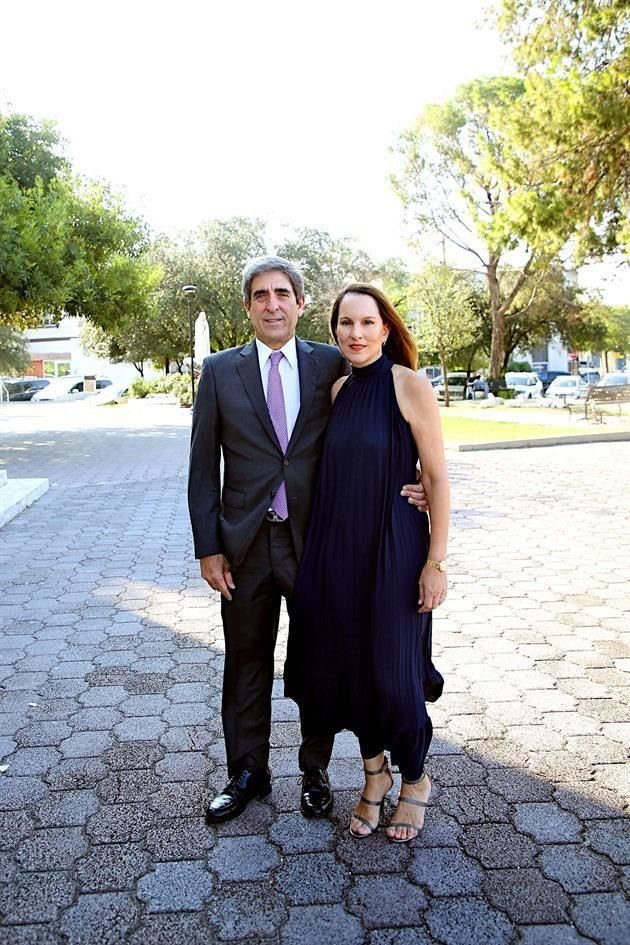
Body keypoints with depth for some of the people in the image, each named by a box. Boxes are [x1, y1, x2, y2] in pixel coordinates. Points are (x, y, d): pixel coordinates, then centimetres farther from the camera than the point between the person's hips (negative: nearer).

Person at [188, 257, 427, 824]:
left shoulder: (332, 365, -1)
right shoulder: (220, 372, 0)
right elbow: (203, 466, 1)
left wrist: (408, 484, -15)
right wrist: (208, 549, -3)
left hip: (315, 540, 0)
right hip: (244, 544, 1)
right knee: (246, 663, 15)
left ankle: (315, 771, 35)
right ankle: (248, 773, 35)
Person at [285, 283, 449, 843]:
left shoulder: (410, 386, -10)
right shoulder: (338, 389, 7)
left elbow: (438, 478, -10)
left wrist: (436, 561, -12)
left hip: (392, 550, -5)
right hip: (336, 551, 6)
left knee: (392, 670, 4)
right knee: (347, 664, 13)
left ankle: (415, 780, 31)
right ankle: (375, 772, 36)